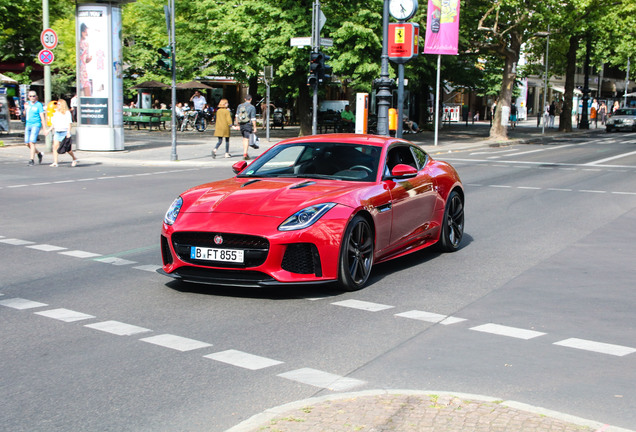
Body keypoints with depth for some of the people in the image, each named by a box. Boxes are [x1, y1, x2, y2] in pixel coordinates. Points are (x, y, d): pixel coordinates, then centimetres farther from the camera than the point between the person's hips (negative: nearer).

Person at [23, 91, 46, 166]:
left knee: (32, 142, -15)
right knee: (27, 143, 7)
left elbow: (42, 117, -8)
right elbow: (25, 115, 15)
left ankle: (31, 160, -11)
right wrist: (25, 109, -5)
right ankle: (39, 153, 28)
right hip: (28, 125, 6)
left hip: (36, 125, -6)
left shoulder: (39, 105, -5)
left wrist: (45, 129, -13)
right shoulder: (27, 103, 11)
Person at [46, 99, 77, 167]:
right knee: (55, 147, -9)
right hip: (57, 132, 6)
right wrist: (49, 130, 17)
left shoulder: (67, 112, -3)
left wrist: (68, 132, -17)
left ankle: (74, 159, 25)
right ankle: (55, 163, -12)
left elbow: (69, 123, -8)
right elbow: (54, 123, 24)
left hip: (64, 132, -6)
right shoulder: (56, 112, 16)